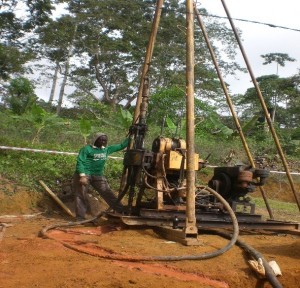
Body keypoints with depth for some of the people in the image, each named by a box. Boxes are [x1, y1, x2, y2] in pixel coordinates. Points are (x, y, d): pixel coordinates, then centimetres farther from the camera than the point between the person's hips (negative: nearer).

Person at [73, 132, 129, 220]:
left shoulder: (107, 149, 10)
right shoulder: (87, 149, -7)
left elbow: (121, 146, 16)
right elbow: (80, 162, -12)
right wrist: (82, 176, -23)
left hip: (98, 176, 5)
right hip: (84, 174, -5)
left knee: (108, 193, 3)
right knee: (81, 196, -4)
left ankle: (122, 210, 4)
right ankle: (80, 218, 3)